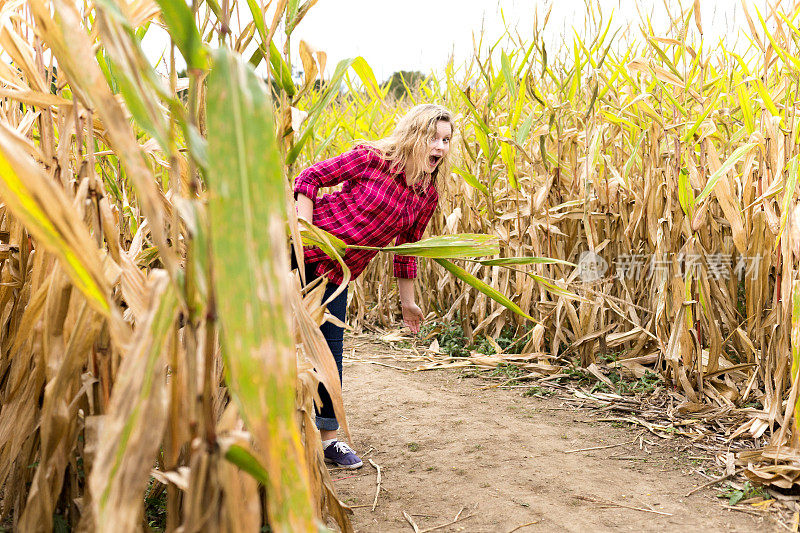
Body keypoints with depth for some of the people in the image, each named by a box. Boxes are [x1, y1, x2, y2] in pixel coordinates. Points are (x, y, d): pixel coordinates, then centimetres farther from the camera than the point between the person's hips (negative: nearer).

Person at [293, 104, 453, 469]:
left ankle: (328, 438, 21)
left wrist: (407, 300, 16)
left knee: (330, 348, 8)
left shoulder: (427, 196, -1)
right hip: (302, 249, -4)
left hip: (335, 274, 5)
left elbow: (408, 247, 12)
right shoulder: (372, 159, -16)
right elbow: (310, 177, -10)